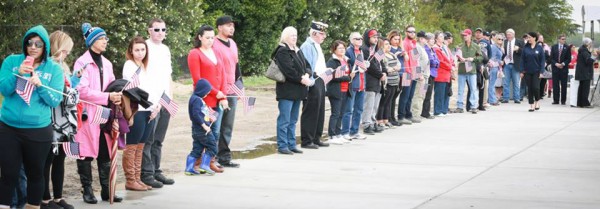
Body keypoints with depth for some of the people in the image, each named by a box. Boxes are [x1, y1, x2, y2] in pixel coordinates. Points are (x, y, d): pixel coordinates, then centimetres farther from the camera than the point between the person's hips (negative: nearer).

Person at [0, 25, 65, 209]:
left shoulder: (54, 68, 1)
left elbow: (55, 100, -5)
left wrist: (40, 84, -20)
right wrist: (18, 74, -20)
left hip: (39, 130, 0)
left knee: (35, 173, 12)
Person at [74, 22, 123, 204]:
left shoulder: (106, 63, 15)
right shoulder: (82, 62, -7)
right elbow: (82, 90, -16)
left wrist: (116, 96, -3)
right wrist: (107, 97, -21)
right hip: (87, 114, -6)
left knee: (105, 154, 7)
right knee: (86, 154, 0)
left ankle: (106, 190, 12)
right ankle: (87, 190, 8)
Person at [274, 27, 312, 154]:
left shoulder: (298, 51, 19)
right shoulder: (282, 51, -10)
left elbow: (306, 65, 15)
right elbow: (288, 70, -19)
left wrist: (306, 74, -5)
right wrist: (301, 79, -15)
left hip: (297, 91, 9)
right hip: (287, 90, -9)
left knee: (293, 120, 13)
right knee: (284, 120, -6)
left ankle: (291, 144, 18)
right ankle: (282, 146, -3)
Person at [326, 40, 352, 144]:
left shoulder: (346, 60, 18)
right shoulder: (331, 61, -9)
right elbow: (333, 76, -19)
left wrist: (350, 76, 1)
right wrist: (348, 77, -17)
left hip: (345, 91, 8)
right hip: (336, 91, -8)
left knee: (341, 114, 10)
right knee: (335, 114, -7)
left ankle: (338, 134, 16)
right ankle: (332, 136, -4)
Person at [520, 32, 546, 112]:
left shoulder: (539, 48, -2)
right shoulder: (525, 48, 2)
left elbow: (543, 60, -2)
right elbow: (522, 59, 4)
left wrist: (541, 71, -8)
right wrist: (522, 70, -2)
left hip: (536, 71, -2)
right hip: (527, 72, 2)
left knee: (535, 87, -10)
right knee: (529, 88, 3)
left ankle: (537, 101, 14)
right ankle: (531, 105, 11)